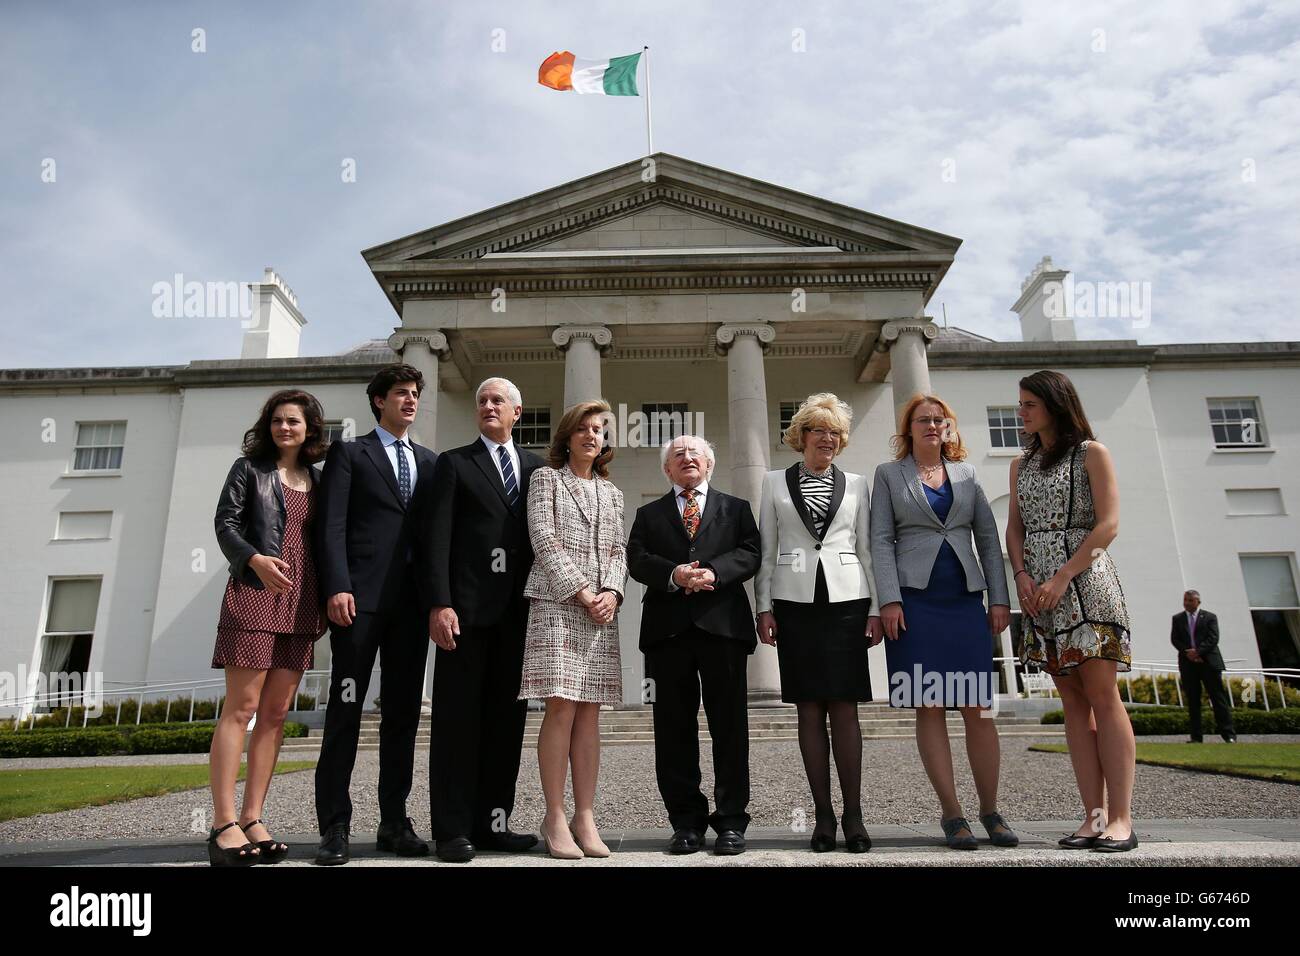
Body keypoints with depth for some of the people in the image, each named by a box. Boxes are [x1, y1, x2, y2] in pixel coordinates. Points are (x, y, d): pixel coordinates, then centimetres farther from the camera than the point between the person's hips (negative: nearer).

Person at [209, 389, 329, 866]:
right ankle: (224, 824, -2)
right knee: (241, 708, -6)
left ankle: (252, 819, 10)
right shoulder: (250, 468, 6)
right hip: (254, 594, -4)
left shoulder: (315, 478, 17)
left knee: (276, 712, 4)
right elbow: (225, 523, -2)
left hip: (300, 602, 5)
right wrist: (256, 559, -20)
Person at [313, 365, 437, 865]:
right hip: (360, 596, -4)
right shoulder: (349, 453, 8)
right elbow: (331, 524, -3)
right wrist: (337, 587, -15)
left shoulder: (429, 461, 20)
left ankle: (394, 821, 13)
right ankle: (335, 826, 5)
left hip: (411, 599, 4)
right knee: (345, 709, -2)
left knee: (403, 711, 5)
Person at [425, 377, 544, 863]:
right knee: (458, 718, 1)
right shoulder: (454, 463, 7)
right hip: (468, 606, -3)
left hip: (519, 608, 3)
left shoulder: (536, 467, 15)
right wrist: (440, 603, -14)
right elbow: (439, 538, -3)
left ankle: (492, 821, 16)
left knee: (507, 717, 7)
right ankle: (453, 829, 7)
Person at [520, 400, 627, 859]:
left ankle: (585, 818, 6)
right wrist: (581, 592, -11)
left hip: (602, 611, 4)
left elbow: (618, 551, 14)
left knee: (589, 712, 2)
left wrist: (612, 592, -5)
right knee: (561, 709, -8)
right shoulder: (546, 478, 7)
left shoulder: (612, 493, 20)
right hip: (557, 603, -4)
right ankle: (555, 819, -1)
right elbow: (544, 541, -4)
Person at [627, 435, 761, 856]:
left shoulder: (736, 508, 16)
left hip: (723, 624, -1)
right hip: (668, 629, 1)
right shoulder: (648, 514, 18)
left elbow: (750, 553, 2)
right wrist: (674, 575, -15)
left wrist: (713, 572, -15)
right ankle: (687, 821, 14)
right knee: (674, 729, 4)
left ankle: (731, 821, 10)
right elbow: (637, 560, 3)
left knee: (730, 726, 1)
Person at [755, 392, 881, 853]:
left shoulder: (856, 485, 12)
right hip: (795, 602, 0)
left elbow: (867, 549, 10)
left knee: (844, 708, -1)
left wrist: (876, 608, 3)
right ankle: (823, 813, 11)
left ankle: (853, 814, 7)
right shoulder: (775, 483, 10)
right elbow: (766, 550, 8)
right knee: (809, 709, 3)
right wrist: (764, 607, 0)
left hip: (846, 599, 0)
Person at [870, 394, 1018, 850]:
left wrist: (1000, 599, 3)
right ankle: (951, 812, 8)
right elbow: (881, 540, 0)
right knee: (930, 707, -1)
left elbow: (988, 538, 12)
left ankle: (990, 810, 13)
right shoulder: (889, 475, 8)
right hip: (916, 602, -2)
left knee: (977, 707, 2)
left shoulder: (966, 474, 15)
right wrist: (889, 600, -11)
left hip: (966, 601, 2)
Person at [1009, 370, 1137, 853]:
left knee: (1101, 693, -7)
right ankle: (1095, 815, 5)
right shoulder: (1021, 464, 17)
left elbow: (1108, 524, -7)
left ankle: (1121, 817, -3)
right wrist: (1021, 574, -5)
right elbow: (1014, 528, 13)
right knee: (1072, 700, 3)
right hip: (1040, 588, 5)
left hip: (1084, 580, -5)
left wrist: (1063, 576, -14)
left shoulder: (1092, 453, 2)